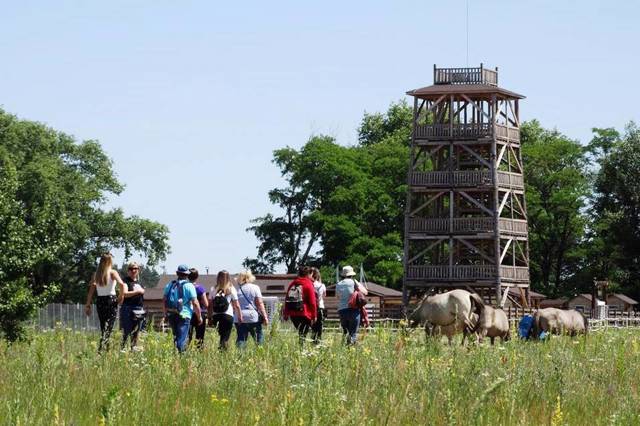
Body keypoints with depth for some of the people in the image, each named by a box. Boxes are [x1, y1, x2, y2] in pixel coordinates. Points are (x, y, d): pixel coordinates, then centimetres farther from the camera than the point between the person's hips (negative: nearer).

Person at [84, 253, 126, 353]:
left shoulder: (96, 274, 8)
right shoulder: (112, 272, -4)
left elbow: (91, 290, 4)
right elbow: (121, 284, -18)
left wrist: (88, 304, 4)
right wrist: (121, 296, -4)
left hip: (99, 301, 4)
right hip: (111, 300, -4)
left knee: (103, 327, 15)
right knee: (108, 326, -7)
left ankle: (106, 348, 17)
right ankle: (101, 348, -22)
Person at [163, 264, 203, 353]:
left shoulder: (170, 285, 9)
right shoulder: (189, 286, -6)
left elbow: (164, 300, 12)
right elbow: (195, 303, -9)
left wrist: (165, 313, 24)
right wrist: (199, 317, 1)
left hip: (171, 315, 5)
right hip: (184, 315, -5)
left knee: (176, 337, 19)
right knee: (182, 339, -6)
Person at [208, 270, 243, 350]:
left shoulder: (213, 290, 5)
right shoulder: (231, 290, -1)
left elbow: (210, 305, 5)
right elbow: (236, 305, 0)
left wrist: (210, 318, 10)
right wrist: (240, 317, 9)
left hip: (216, 316, 2)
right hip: (228, 316, -2)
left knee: (222, 336, 11)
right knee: (225, 338, -1)